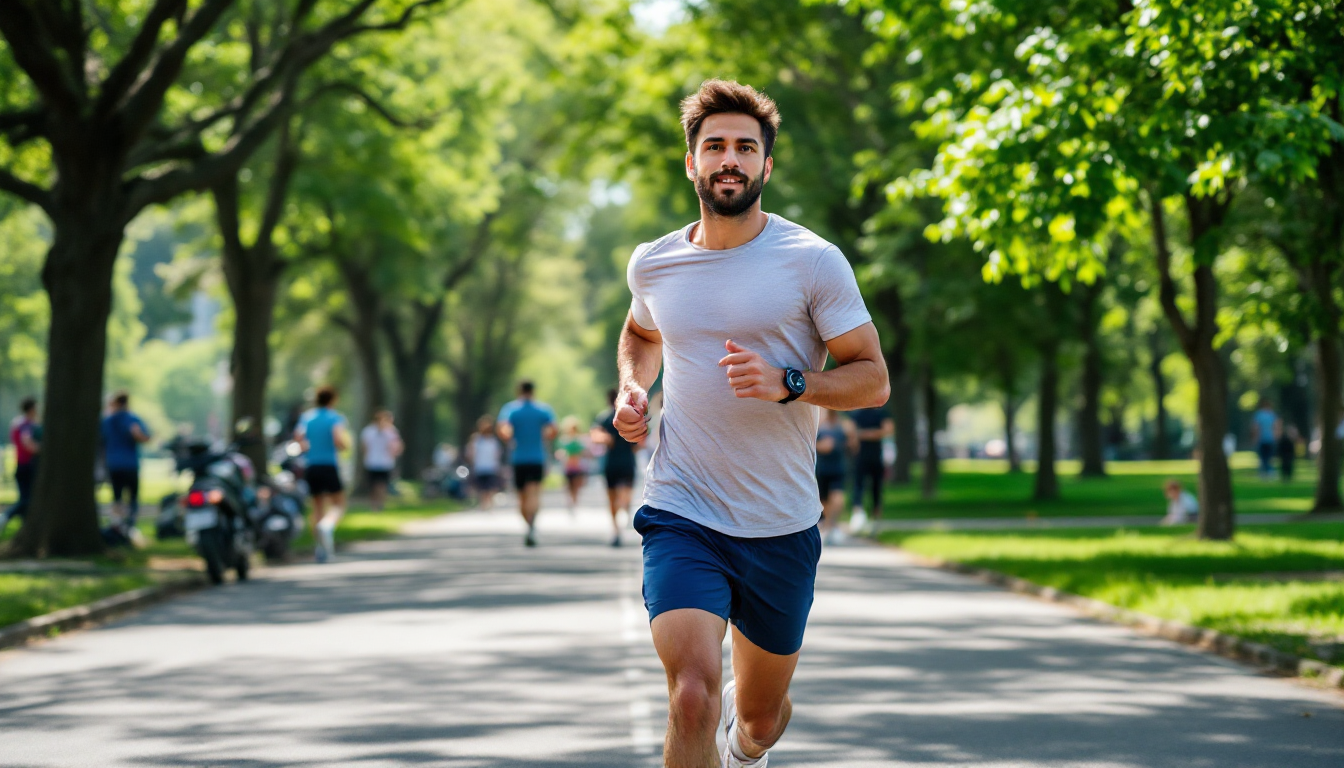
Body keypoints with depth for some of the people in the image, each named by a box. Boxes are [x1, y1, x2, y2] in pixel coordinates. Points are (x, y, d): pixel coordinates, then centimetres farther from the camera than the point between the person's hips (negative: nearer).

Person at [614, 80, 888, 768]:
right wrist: (631, 388, 7)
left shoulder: (813, 262, -6)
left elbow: (872, 379, -4)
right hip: (680, 515, 0)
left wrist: (787, 382, -21)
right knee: (693, 697, -24)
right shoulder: (652, 264, 4)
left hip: (781, 527, 0)